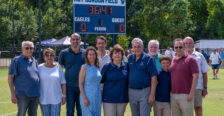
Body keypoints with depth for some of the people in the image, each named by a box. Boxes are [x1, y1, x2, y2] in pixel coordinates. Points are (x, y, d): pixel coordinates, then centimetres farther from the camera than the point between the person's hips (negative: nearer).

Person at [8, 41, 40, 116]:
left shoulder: (34, 61, 13)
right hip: (23, 95, -5)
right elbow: (10, 77, -4)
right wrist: (13, 94, -10)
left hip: (35, 95, 5)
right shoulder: (16, 60, -2)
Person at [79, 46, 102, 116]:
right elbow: (80, 84, -9)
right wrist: (84, 98, -15)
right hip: (88, 97, -6)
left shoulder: (97, 67, 10)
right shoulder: (84, 67, -6)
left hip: (97, 97, 6)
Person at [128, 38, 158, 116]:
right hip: (131, 91, 5)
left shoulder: (148, 59, -6)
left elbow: (154, 77, -10)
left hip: (144, 91, -5)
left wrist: (152, 94, -15)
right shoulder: (130, 58, 9)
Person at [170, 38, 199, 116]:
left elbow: (195, 76, -9)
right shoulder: (172, 60, 13)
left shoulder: (190, 60, -4)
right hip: (173, 94, 6)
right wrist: (170, 92, 12)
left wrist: (192, 93, -15)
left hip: (185, 95, -6)